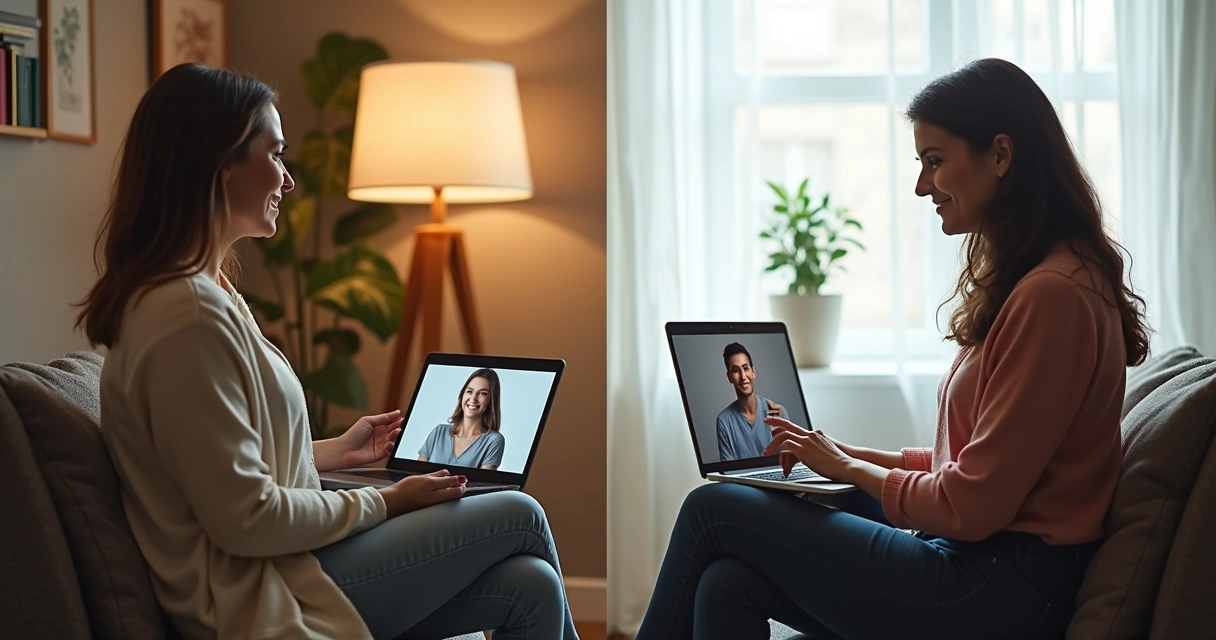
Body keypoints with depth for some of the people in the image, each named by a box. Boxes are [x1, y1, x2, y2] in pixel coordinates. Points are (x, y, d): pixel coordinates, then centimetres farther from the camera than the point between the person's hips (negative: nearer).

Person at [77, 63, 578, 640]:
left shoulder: (206, 292, 12)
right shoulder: (189, 316, -21)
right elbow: (244, 518, -22)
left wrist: (335, 451, 19)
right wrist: (385, 502, -11)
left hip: (279, 567, 9)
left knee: (530, 586, -1)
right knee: (520, 516, -2)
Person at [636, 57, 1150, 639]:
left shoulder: (1053, 295, -17)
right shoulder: (1020, 279, 15)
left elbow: (973, 506, -18)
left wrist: (848, 467, -3)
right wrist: (850, 454, 8)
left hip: (999, 593, -9)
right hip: (979, 568, 9)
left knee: (714, 510, -4)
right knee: (728, 582, -5)